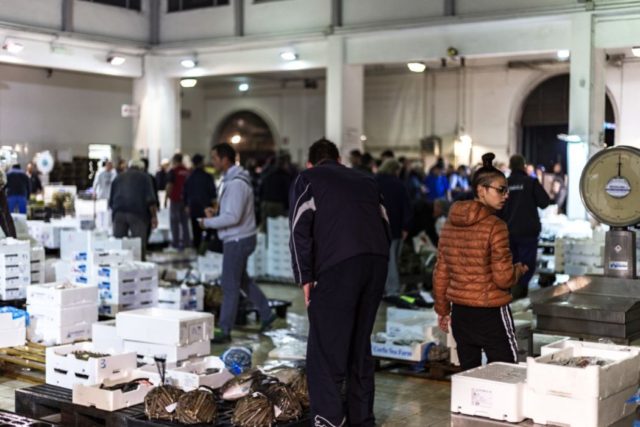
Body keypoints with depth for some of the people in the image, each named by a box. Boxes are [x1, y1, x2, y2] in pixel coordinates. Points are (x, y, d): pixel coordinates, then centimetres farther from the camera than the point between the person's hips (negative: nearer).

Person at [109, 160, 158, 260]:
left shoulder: (118, 178, 23)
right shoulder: (144, 177, 12)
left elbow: (111, 200, 22)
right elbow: (150, 199, -1)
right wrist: (154, 216, 0)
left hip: (118, 213, 3)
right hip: (137, 214, -3)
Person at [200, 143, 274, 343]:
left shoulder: (236, 183, -22)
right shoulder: (231, 179, 11)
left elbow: (233, 217, -27)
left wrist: (208, 222, -16)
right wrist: (216, 213, 4)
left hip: (238, 240, -11)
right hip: (237, 238, 11)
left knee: (230, 285, -3)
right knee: (242, 279, 22)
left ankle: (225, 331, 4)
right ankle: (266, 314, 32)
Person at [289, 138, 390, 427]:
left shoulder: (308, 179, 13)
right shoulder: (365, 180, 27)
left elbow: (300, 229, 0)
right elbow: (385, 225, 20)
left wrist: (305, 277, 0)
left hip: (338, 265, -5)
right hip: (377, 262, 5)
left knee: (326, 348, -1)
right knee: (360, 345, 16)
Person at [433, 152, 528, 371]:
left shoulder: (451, 224, 5)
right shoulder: (495, 226, -15)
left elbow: (440, 272, 10)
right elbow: (503, 278, -16)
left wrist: (442, 309, 20)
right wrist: (519, 270, 5)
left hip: (460, 312, 6)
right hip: (491, 313, -6)